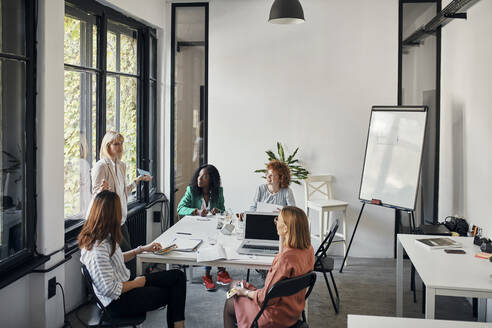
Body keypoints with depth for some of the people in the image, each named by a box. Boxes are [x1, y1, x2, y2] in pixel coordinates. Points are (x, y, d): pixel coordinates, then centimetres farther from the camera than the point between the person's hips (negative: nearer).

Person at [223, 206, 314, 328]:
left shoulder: (286, 258, -34)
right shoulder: (308, 249, -9)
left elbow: (267, 297, -25)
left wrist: (245, 292, -9)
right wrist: (282, 238, 7)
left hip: (276, 317, -8)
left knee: (229, 304, 16)